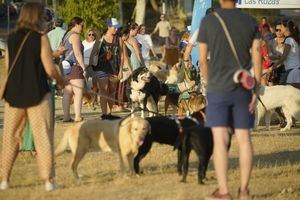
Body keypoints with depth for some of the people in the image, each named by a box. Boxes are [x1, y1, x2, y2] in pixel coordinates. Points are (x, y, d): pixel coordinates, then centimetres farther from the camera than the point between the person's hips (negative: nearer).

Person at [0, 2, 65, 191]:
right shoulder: (40, 38, -9)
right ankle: (48, 179, 2)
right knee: (43, 137, 3)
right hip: (37, 94, -4)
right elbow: (50, 70, -10)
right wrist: (61, 81, 8)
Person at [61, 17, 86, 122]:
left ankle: (66, 117, 5)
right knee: (78, 92, -9)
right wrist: (84, 68, -16)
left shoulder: (66, 35, 19)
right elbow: (77, 53, -16)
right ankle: (78, 117, -14)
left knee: (67, 93, 6)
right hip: (75, 66, -9)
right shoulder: (75, 35, -9)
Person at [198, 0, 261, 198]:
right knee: (244, 138, 8)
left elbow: (203, 60, -1)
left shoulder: (207, 22, -3)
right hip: (243, 88, 2)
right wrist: (256, 91, 1)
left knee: (220, 139, -3)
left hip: (218, 88, -2)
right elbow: (257, 59, -2)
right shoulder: (251, 22, 2)